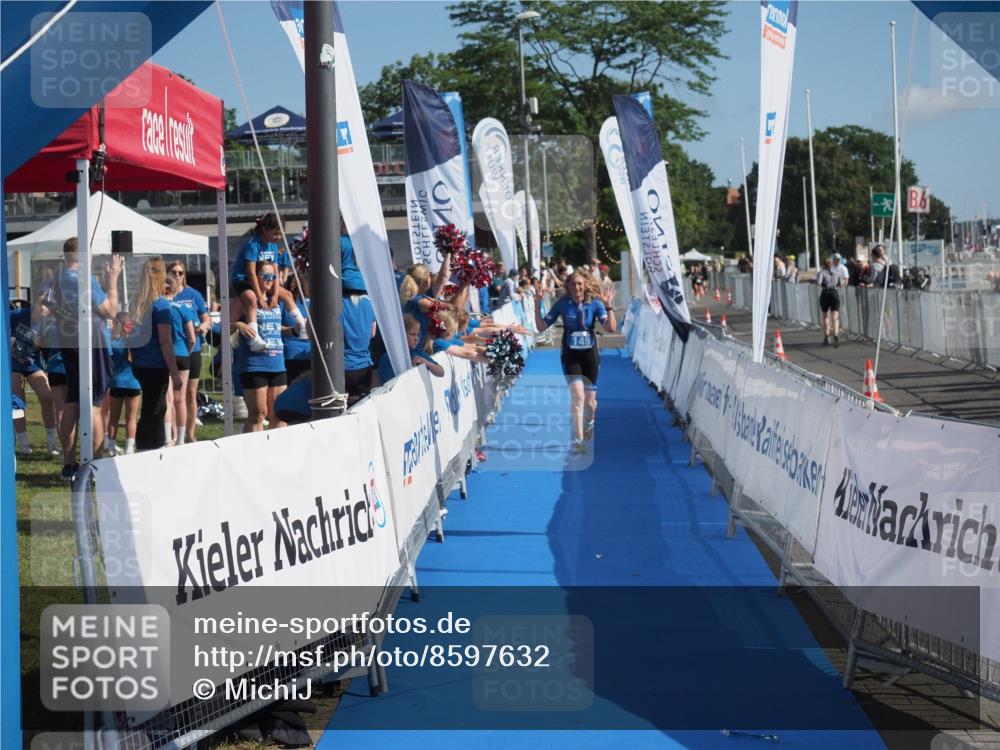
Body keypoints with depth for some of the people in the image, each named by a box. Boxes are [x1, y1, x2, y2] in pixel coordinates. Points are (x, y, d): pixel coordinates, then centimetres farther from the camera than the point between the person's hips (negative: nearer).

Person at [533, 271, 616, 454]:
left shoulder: (595, 303, -8)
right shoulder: (562, 304, -7)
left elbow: (610, 328, -16)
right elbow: (541, 327, -4)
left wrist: (608, 306, -27)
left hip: (590, 354, 1)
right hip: (570, 355, -1)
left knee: (590, 399, 9)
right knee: (577, 395, -17)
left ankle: (588, 425, 43)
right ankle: (578, 441, -12)